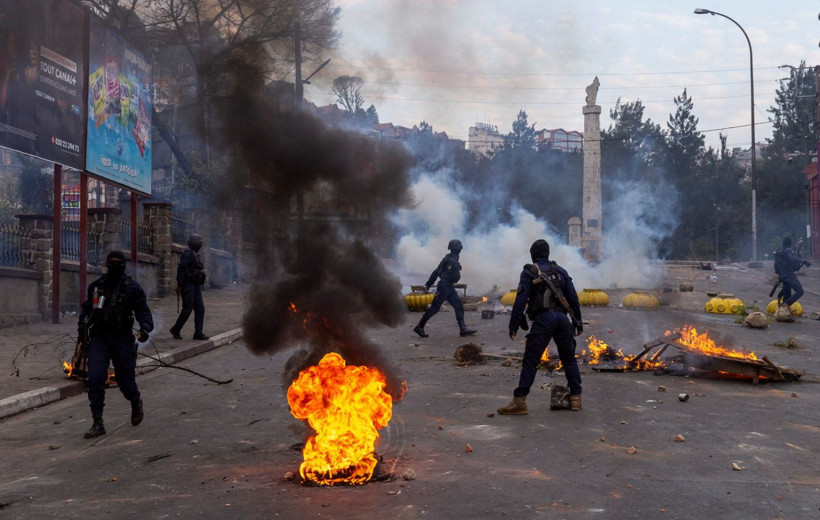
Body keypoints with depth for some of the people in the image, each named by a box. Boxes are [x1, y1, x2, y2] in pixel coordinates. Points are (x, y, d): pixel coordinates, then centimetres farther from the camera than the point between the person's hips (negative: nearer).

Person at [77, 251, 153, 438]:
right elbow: (86, 308, 20)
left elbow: (144, 312, -4)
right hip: (99, 338, 2)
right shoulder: (96, 286, 8)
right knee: (95, 379, -11)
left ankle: (136, 402, 39)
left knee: (125, 379, 4)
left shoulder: (132, 288, -2)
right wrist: (82, 327, 6)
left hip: (122, 339, -2)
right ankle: (98, 424, -6)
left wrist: (145, 328, -23)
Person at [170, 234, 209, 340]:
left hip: (196, 286, 9)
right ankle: (175, 330, 8)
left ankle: (198, 333, 1)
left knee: (200, 309, 1)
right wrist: (179, 285, -22)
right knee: (187, 309, -6)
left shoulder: (196, 255, 19)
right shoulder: (188, 254, -10)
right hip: (188, 285, -9)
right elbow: (181, 269, -18)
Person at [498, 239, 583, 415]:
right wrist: (578, 321, 21)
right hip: (562, 318, 4)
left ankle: (519, 402, -9)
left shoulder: (529, 272, 2)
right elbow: (573, 297, 15)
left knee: (530, 361, -5)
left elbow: (520, 300, -6)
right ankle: (575, 398, 17)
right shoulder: (560, 271, 16)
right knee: (569, 359, 16)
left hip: (543, 319, -4)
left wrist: (513, 325, -4)